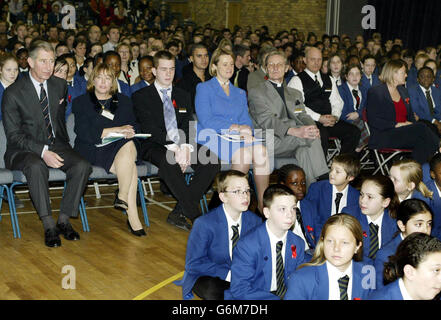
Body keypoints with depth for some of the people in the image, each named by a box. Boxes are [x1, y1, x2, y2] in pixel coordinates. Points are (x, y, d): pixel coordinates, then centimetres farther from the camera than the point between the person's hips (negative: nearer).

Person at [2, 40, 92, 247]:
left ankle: (64, 220, -13)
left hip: (56, 146, 4)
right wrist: (42, 151, -25)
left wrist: (62, 144, 14)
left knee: (82, 166, -24)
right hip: (23, 150, -4)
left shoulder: (60, 85, 7)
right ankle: (48, 225, -29)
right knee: (36, 166, -38)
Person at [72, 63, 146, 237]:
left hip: (120, 146, 4)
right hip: (92, 150, -3)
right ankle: (132, 215, -28)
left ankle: (122, 196, -27)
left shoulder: (123, 101, 21)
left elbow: (132, 127, 12)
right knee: (130, 167, -31)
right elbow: (84, 133, -7)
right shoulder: (81, 102, 9)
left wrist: (127, 132, -14)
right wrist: (115, 130, -15)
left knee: (129, 146, -34)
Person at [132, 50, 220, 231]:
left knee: (212, 160, -23)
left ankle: (179, 213, -22)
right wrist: (173, 148, -22)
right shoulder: (141, 96, 4)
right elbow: (149, 128, -9)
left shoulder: (183, 96, 19)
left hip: (182, 145, 5)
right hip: (154, 146, -4)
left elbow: (187, 126, 8)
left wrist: (186, 147, -15)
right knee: (169, 162, -39)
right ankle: (195, 216, -32)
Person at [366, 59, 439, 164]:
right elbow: (372, 120, -8)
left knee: (422, 141, -30)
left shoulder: (403, 91, 23)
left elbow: (410, 116, 25)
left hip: (404, 134, 6)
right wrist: (396, 125, -16)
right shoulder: (375, 92, 1)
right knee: (421, 128, -30)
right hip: (383, 138, -6)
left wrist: (411, 124, 0)